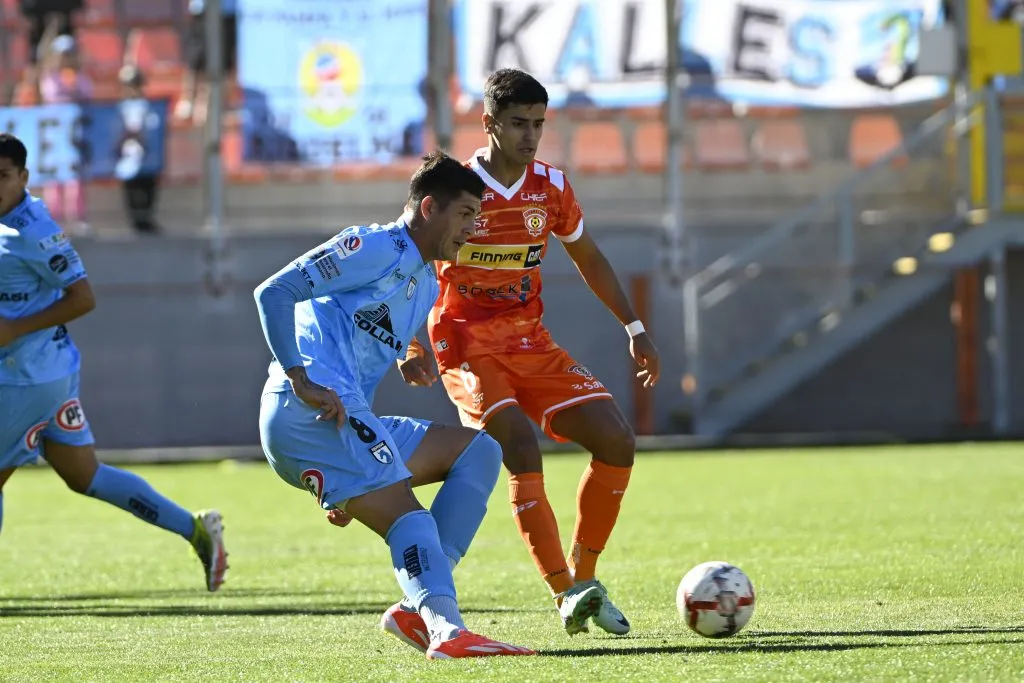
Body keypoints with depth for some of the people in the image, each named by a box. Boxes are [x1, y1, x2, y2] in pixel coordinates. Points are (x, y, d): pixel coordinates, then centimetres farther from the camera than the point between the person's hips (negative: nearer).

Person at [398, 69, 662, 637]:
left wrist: (634, 328, 16)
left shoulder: (552, 188, 4)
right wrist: (410, 348, -17)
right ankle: (566, 595, -26)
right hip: (468, 349, -5)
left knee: (616, 441, -8)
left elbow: (588, 258, 20)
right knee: (522, 450, -27)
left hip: (531, 344, 5)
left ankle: (584, 578, 5)